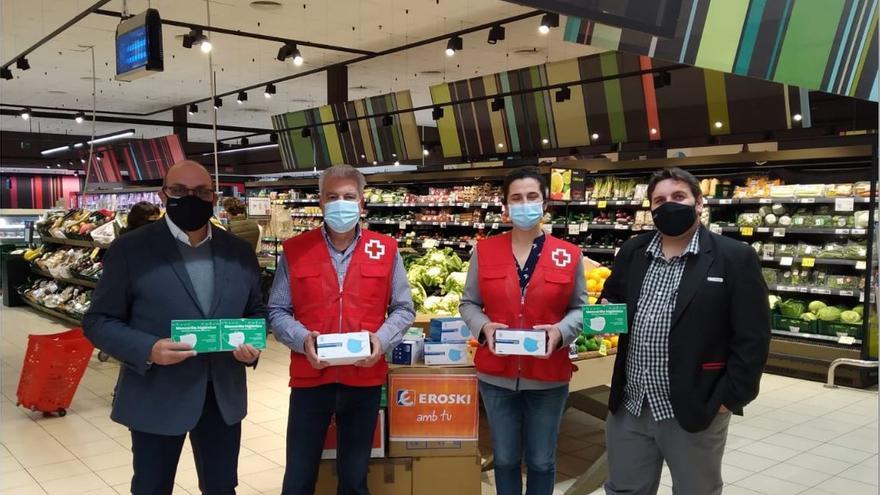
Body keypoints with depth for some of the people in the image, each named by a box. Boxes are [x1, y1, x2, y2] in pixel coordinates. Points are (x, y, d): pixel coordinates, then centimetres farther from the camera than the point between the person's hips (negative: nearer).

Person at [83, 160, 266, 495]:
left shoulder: (239, 252, 5)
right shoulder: (130, 250, -6)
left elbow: (256, 311, 12)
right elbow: (99, 321, -5)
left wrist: (253, 345, -9)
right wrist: (148, 350, -22)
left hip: (224, 395, 3)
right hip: (157, 397, -3)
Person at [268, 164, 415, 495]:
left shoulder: (386, 250, 3)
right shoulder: (294, 250, 2)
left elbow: (403, 309, 7)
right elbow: (277, 312, 3)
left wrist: (382, 339, -12)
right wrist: (303, 339, -16)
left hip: (365, 377, 1)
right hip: (310, 376, 0)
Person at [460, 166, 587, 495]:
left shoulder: (569, 255, -3)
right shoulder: (484, 251, -1)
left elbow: (580, 308, 4)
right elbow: (469, 303, 6)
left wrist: (560, 331, -16)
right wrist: (483, 326, -14)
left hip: (548, 377, 0)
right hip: (496, 375, 1)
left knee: (542, 461, 15)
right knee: (505, 459, 16)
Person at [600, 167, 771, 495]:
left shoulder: (735, 258, -7)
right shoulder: (632, 252, 7)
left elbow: (752, 338, -8)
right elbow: (611, 297, 20)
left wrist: (729, 398, -11)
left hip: (695, 410, -4)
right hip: (628, 407, 4)